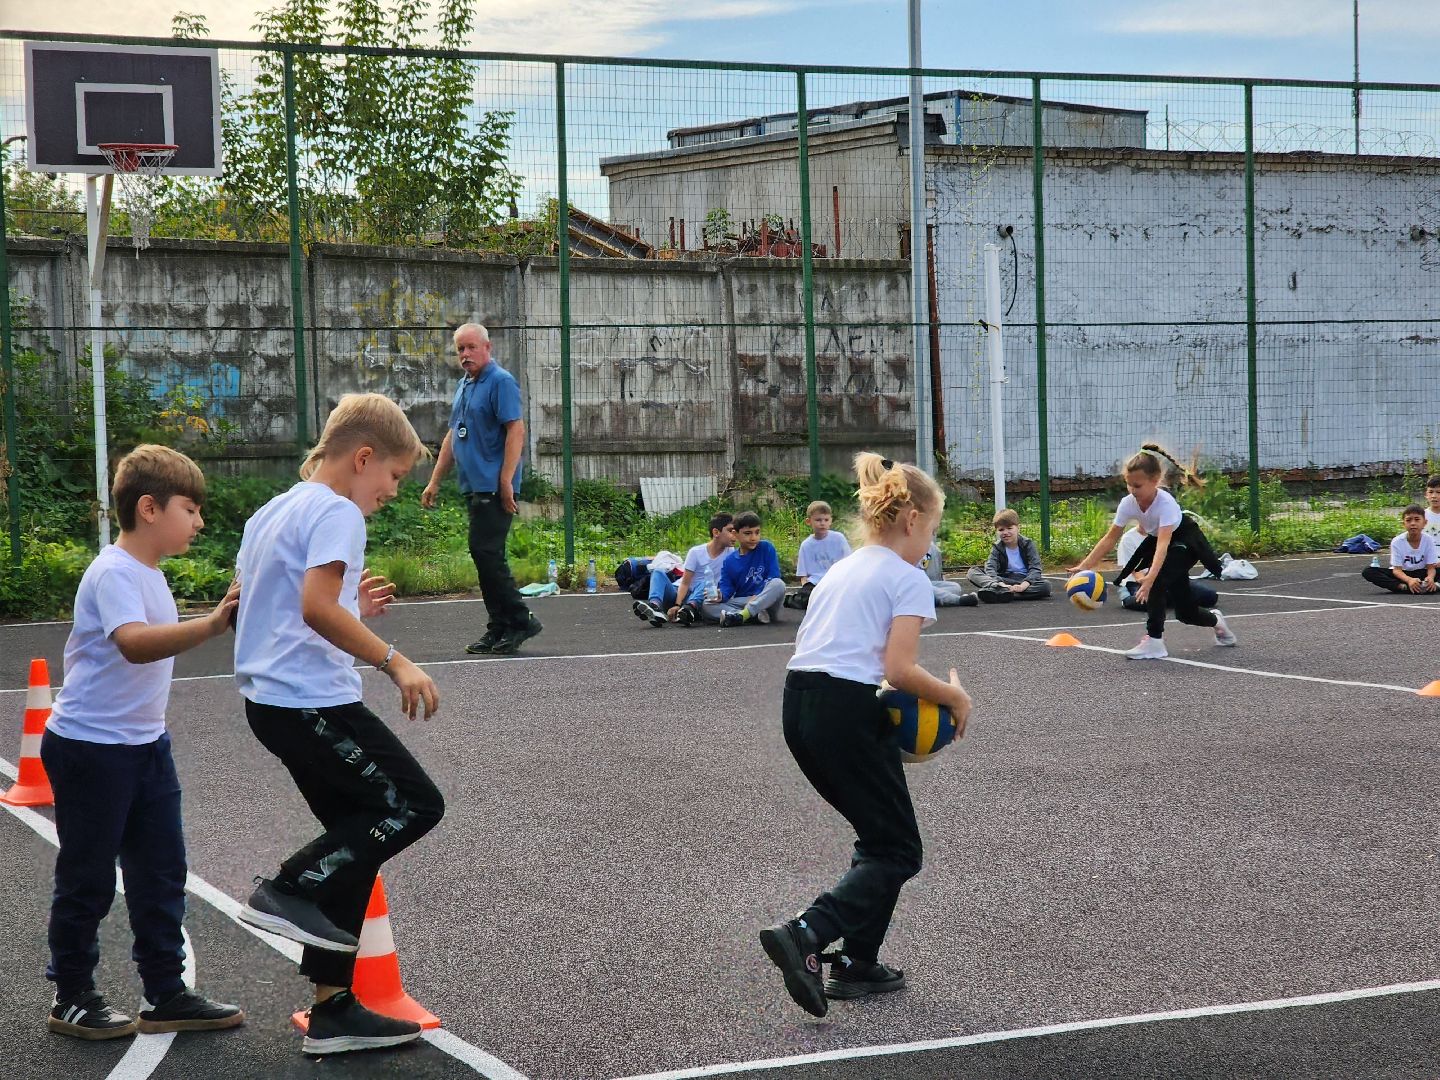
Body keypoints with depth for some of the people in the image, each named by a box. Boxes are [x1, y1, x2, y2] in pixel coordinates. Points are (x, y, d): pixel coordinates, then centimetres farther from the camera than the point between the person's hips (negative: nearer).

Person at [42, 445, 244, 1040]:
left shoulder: (148, 572, 10)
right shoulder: (114, 573, -20)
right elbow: (134, 644, -39)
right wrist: (211, 624, -49)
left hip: (144, 743, 9)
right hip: (91, 746, -9)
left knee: (161, 873, 9)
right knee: (87, 879, 3)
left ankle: (166, 995, 17)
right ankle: (72, 1000, 16)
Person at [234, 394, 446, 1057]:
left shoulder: (273, 512, 18)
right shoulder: (336, 512, -12)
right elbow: (316, 608, -25)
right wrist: (393, 661, -24)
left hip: (270, 698, 10)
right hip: (313, 702, -10)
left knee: (355, 842, 12)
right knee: (416, 804, -3)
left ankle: (332, 1009, 13)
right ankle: (290, 891, -5)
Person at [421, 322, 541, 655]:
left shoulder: (501, 382, -8)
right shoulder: (464, 385, 19)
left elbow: (516, 431, -16)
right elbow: (452, 437, 24)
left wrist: (506, 482, -22)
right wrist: (434, 482, 21)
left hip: (494, 488, -9)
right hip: (474, 487, 9)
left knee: (485, 552, -14)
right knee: (487, 556, 8)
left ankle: (519, 621, -6)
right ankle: (499, 630, 11)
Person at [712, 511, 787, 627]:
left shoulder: (766, 548, 0)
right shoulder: (729, 562, 6)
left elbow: (774, 577, -5)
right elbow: (726, 588, 1)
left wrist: (757, 596, -18)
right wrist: (720, 596, -23)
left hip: (766, 603, -2)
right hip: (742, 603, 2)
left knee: (778, 584, -33)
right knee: (708, 605, -19)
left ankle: (741, 616, -34)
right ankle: (755, 616, -34)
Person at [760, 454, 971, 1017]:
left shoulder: (840, 569, 22)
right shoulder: (909, 579, -3)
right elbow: (899, 669, -14)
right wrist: (954, 697, 2)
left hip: (798, 705, 8)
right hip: (849, 711, -8)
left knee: (879, 837, 22)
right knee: (898, 852, 2)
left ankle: (858, 964, 19)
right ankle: (806, 934, -17)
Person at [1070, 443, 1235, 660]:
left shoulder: (1166, 503, -37)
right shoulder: (1128, 503, -21)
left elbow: (1163, 543, -47)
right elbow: (1110, 538, -17)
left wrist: (1150, 578, -60)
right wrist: (1084, 566, -27)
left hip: (1186, 542, -6)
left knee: (1156, 581, -32)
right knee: (1185, 613, 10)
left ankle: (1154, 640, -23)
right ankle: (1215, 620, 43)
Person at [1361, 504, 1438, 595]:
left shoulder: (1429, 540, -12)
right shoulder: (1397, 542, -15)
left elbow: (1431, 568, -13)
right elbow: (1397, 570, -18)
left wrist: (1430, 578, -39)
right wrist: (1409, 580, -40)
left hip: (1421, 574, 0)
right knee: (1368, 572, -26)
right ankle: (1403, 587, -39)